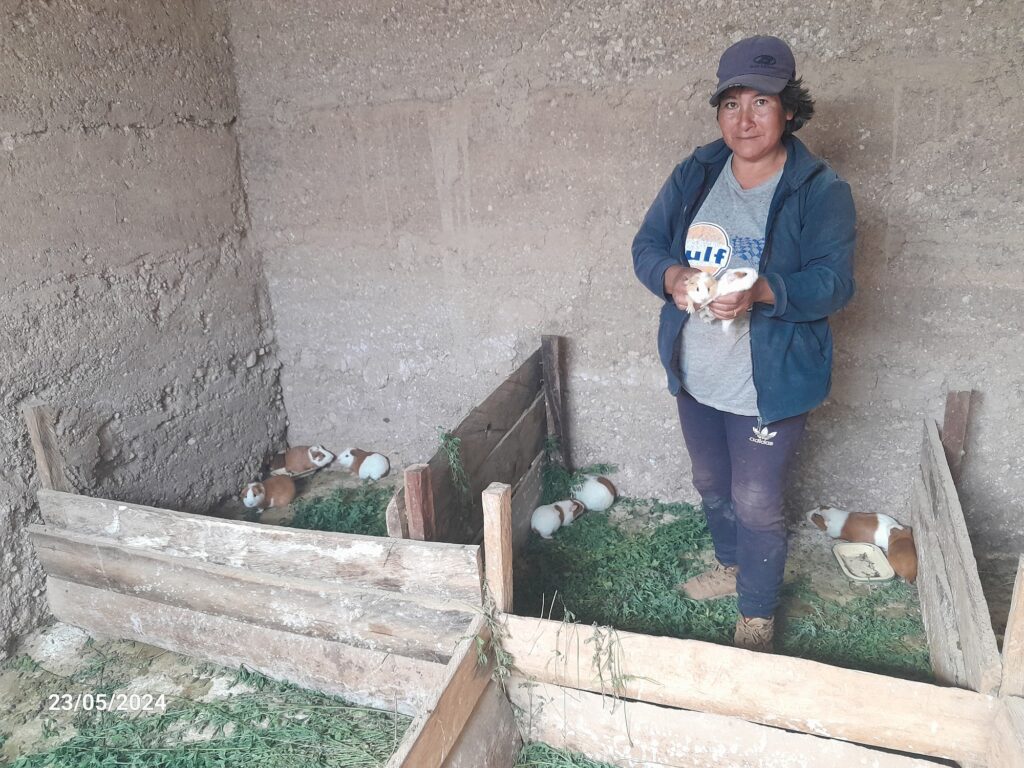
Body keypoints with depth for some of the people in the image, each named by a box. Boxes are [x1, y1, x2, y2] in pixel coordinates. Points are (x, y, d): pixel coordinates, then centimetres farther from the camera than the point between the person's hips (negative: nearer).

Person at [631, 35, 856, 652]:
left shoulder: (820, 191, -12)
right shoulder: (694, 175, 1)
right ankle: (732, 566, 52)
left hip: (769, 385, -5)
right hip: (695, 376, 5)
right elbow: (647, 245, 1)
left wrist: (760, 293, -35)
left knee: (757, 505, 6)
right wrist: (672, 276, -22)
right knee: (712, 485, 24)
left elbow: (834, 281, -17)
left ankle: (758, 616, 30)